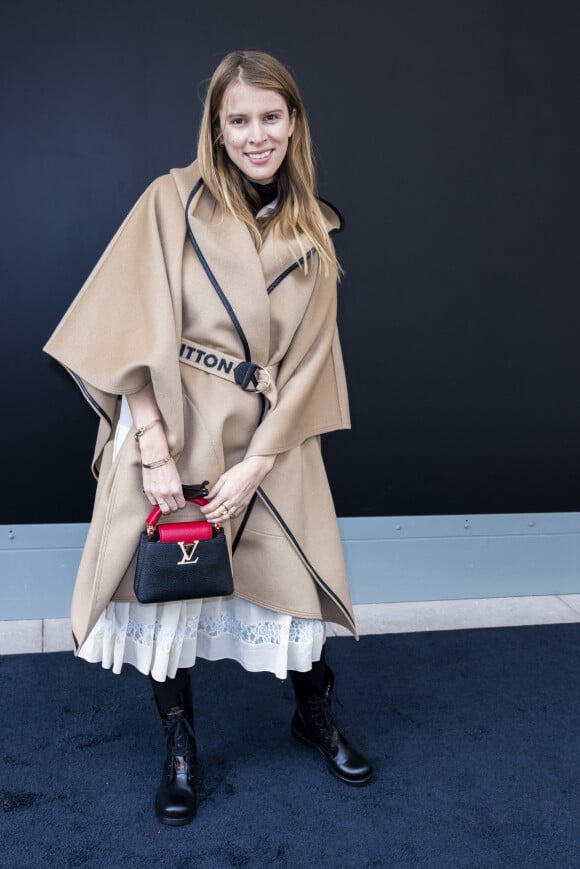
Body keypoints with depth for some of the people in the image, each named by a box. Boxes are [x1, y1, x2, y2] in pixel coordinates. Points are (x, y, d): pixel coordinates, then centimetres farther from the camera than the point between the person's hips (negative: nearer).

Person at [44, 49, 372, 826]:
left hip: (268, 441, 3)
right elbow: (138, 335, -9)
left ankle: (316, 718, 37)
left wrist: (254, 465, -8)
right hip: (171, 431, -2)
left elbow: (307, 360, 1)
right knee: (168, 584, 7)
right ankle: (180, 750, 30)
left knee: (295, 580, 9)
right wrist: (156, 454, -16)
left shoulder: (312, 232, 5)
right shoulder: (174, 200, -4)